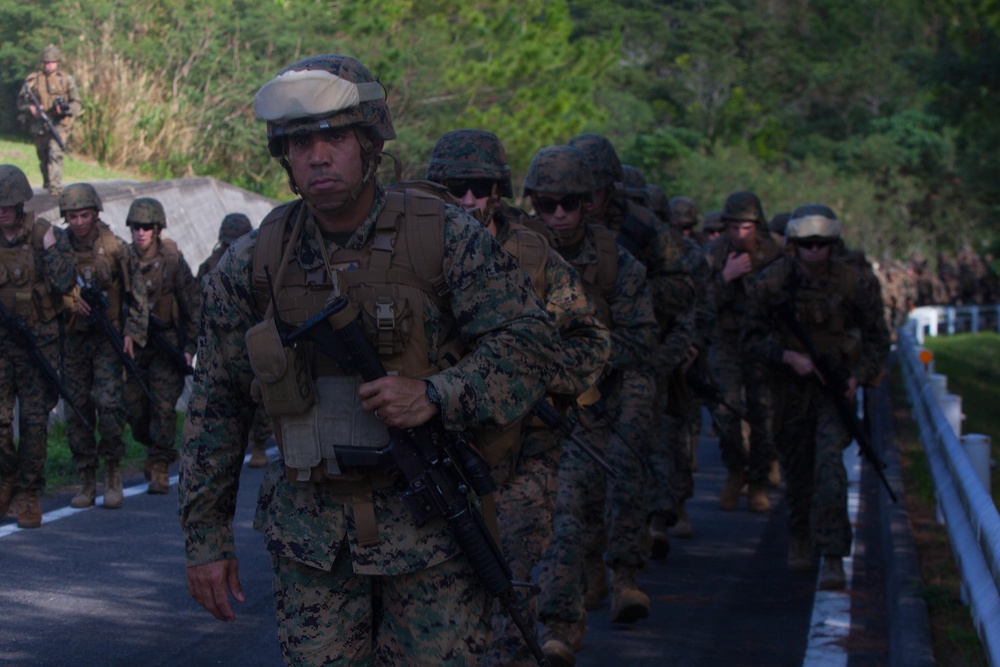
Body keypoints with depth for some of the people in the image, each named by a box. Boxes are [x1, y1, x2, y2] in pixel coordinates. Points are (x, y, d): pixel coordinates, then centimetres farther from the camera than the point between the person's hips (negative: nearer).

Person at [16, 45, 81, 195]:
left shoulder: (67, 80, 3)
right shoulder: (33, 79, 5)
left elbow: (76, 104, 3)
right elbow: (20, 101, 8)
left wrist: (66, 108, -19)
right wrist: (30, 108, -13)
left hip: (59, 124, -3)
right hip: (39, 125, 3)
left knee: (55, 153, -19)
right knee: (43, 158, 13)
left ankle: (55, 187, -24)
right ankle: (47, 184, 33)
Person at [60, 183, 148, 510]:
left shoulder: (116, 249, -3)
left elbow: (137, 294, 1)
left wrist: (132, 333, -7)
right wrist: (69, 298, -12)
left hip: (108, 337, -3)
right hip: (74, 338, 3)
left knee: (108, 401, -16)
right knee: (77, 409, 2)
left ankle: (112, 471, -1)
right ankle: (87, 481, 11)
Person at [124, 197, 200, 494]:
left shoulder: (172, 260, -6)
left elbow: (193, 305, -2)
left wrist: (190, 345, -6)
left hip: (166, 343, -3)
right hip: (133, 344, 3)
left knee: (164, 406, -11)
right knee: (134, 408, 4)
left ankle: (160, 468, -6)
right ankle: (153, 448, 32)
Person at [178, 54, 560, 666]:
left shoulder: (447, 237, -5)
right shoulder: (252, 264, 2)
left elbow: (531, 344, -6)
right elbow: (215, 407, 8)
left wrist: (436, 396, -22)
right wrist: (206, 537, 6)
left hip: (431, 530, -2)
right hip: (310, 540, 2)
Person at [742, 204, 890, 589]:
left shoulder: (855, 282, -10)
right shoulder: (770, 283, -10)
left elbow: (877, 339, 1)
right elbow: (751, 337, -3)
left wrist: (860, 377, -14)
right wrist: (789, 356, -18)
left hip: (837, 383, -2)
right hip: (792, 384, 2)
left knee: (829, 460, -19)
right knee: (796, 465, 13)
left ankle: (833, 557, -19)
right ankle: (799, 537, 41)